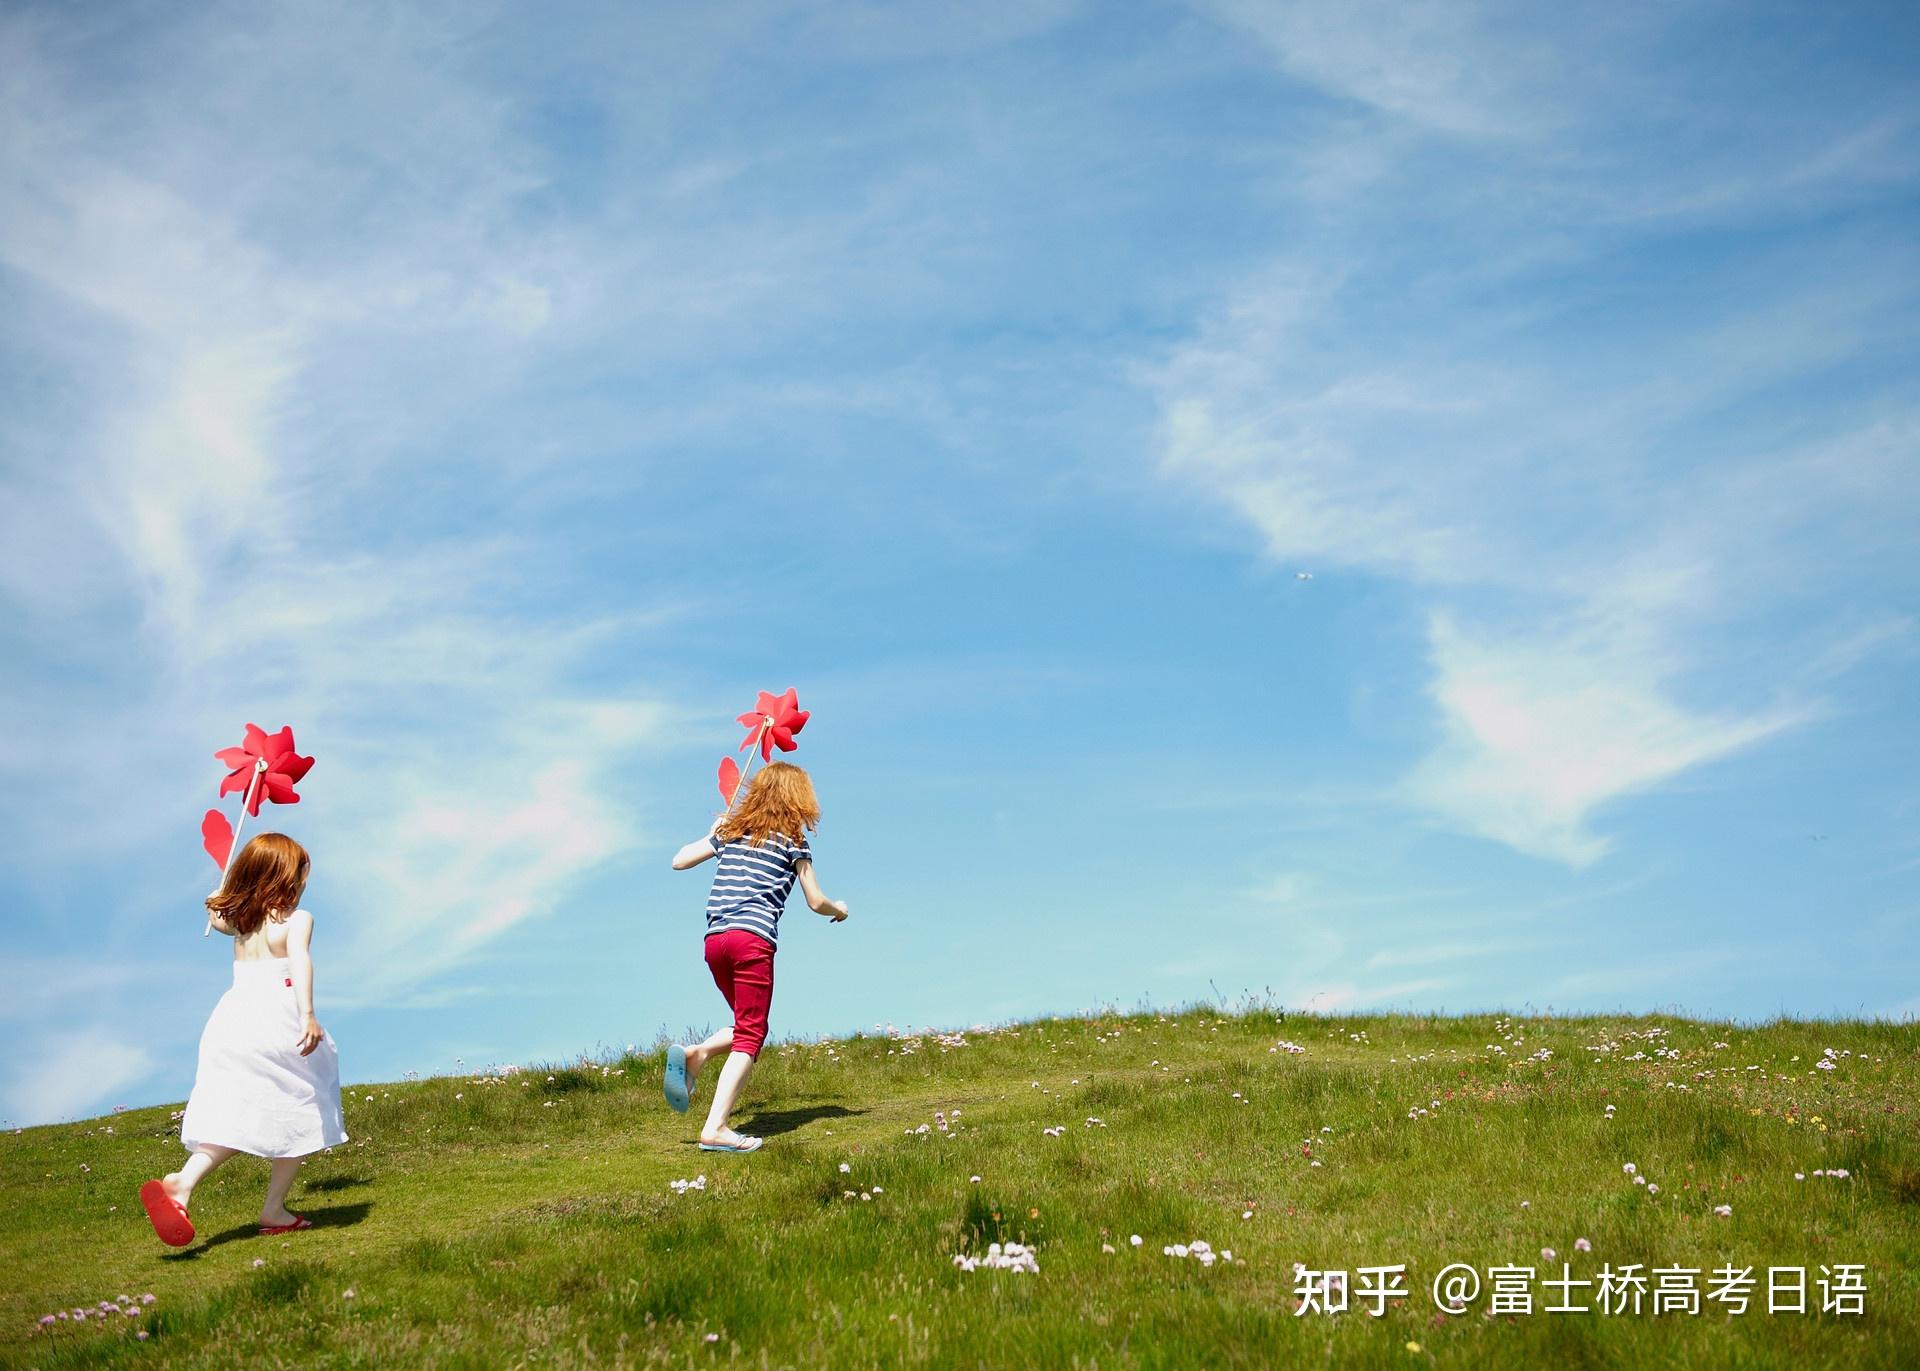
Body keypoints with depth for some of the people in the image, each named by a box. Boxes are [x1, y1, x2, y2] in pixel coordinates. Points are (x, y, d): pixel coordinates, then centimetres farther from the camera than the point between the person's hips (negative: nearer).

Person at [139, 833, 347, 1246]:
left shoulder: (240, 921, 17)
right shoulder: (297, 920, -2)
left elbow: (216, 915, 41)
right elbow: (299, 961, -20)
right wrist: (308, 1015, -31)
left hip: (232, 1020, 6)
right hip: (277, 1022, -6)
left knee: (233, 1120, 2)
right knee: (299, 1116, 9)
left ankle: (182, 1181, -24)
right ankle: (274, 1211, 10)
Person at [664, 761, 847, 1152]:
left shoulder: (731, 831, 18)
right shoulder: (792, 842, 6)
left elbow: (679, 861, 19)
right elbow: (816, 902, 8)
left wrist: (713, 833, 36)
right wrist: (840, 910, 30)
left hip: (714, 940, 6)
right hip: (753, 938, -6)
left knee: (747, 1027, 21)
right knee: (749, 1036, -4)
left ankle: (693, 1054, -5)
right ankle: (715, 1128, -16)